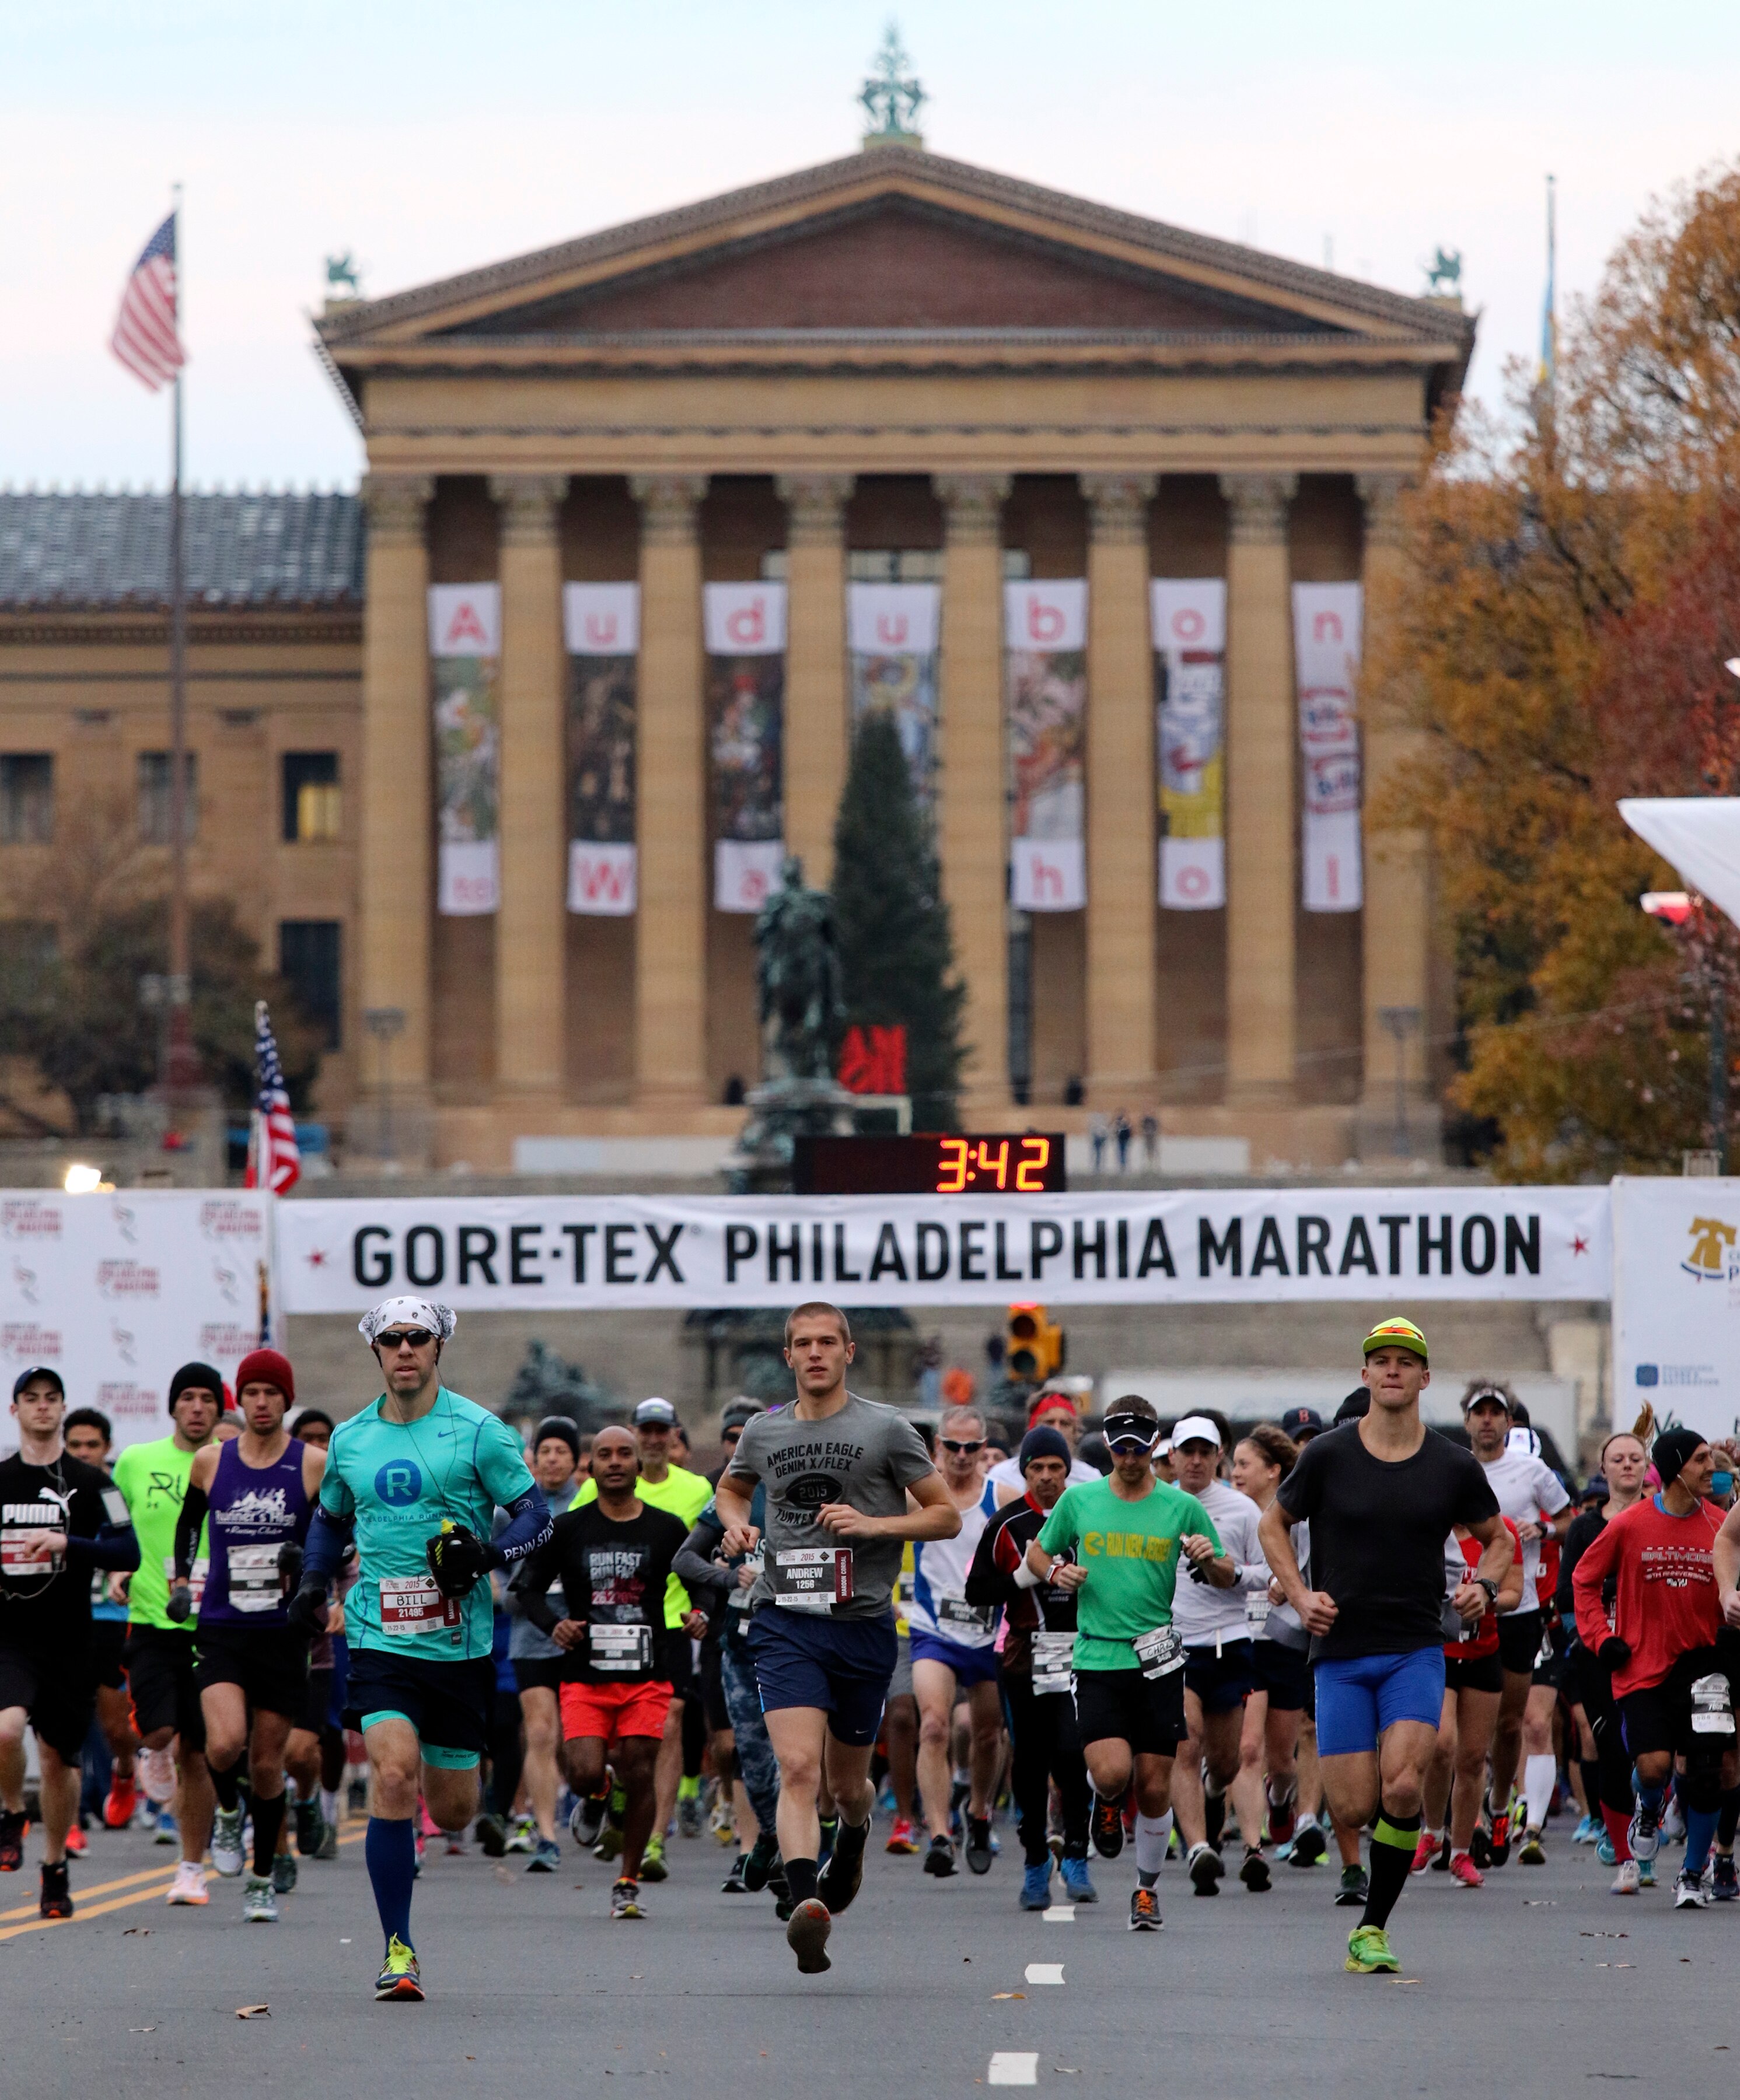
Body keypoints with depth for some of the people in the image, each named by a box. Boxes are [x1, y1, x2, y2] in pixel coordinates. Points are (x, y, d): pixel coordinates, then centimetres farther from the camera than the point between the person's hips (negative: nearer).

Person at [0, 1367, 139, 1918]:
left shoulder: (89, 1483, 1)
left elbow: (128, 1552, -5)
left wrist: (67, 1543, -18)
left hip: (69, 1642, 0)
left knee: (59, 1758, 7)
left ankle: (55, 1868, 24)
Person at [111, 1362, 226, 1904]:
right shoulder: (135, 1462, 4)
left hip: (212, 1627, 0)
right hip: (150, 1620, 0)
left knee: (197, 1754, 3)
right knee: (158, 1731, -19)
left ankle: (193, 1869, 16)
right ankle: (154, 1755, 19)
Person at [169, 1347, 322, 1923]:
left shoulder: (314, 1465, -2)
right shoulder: (210, 1462, 5)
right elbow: (189, 1520, 24)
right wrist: (181, 1580, 18)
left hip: (284, 1632, -1)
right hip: (221, 1630, 1)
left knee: (267, 1761, 5)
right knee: (225, 1743, -21)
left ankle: (262, 1881, 19)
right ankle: (227, 1813, 12)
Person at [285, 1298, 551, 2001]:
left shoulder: (477, 1430, -2)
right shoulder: (349, 1440, 9)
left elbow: (537, 1512, -1)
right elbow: (330, 1518, 26)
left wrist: (491, 1554, -20)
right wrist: (313, 1583, 9)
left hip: (460, 1646, -1)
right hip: (379, 1640, 1)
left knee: (453, 1810, 6)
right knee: (394, 1778, -20)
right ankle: (398, 1950, -13)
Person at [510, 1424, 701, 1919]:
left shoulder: (667, 1530, 6)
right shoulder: (567, 1529, 5)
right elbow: (527, 1586, 9)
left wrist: (696, 1621, -8)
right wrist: (553, 1624, -10)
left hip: (648, 1677, 0)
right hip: (585, 1675, 0)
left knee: (639, 1777, -5)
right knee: (585, 1776, -15)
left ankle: (628, 1883, 9)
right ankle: (599, 1797, 23)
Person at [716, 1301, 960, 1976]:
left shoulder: (886, 1429, 0)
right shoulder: (764, 1433, 8)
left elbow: (946, 1516, 3)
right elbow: (730, 1487, 30)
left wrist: (874, 1523, -12)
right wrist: (735, 1523, 7)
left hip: (862, 1623, 0)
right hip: (785, 1622, 0)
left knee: (846, 1783, 14)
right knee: (797, 1767, -20)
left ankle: (853, 1839, 50)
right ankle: (806, 1905, -33)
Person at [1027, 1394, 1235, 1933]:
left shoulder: (1182, 1508, 3)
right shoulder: (1078, 1501, 4)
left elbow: (1226, 1579, 9)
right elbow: (1037, 1553, 18)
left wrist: (1210, 1560, -13)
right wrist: (1055, 1572, -4)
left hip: (1158, 1664, 0)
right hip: (1097, 1661, 0)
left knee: (1154, 1788, 2)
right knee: (1112, 1772, -18)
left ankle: (1147, 1889, 22)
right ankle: (1106, 1803, 20)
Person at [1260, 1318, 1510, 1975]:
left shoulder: (1454, 1467, 2)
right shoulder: (1327, 1457, -1)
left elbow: (1496, 1538, 19)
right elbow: (1274, 1525, 14)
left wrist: (1485, 1586, 0)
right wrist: (1300, 1596, 1)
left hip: (1416, 1651, 0)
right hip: (1340, 1652, 0)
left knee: (1402, 1790, -19)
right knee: (1352, 1810, -4)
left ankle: (1372, 1927, -3)